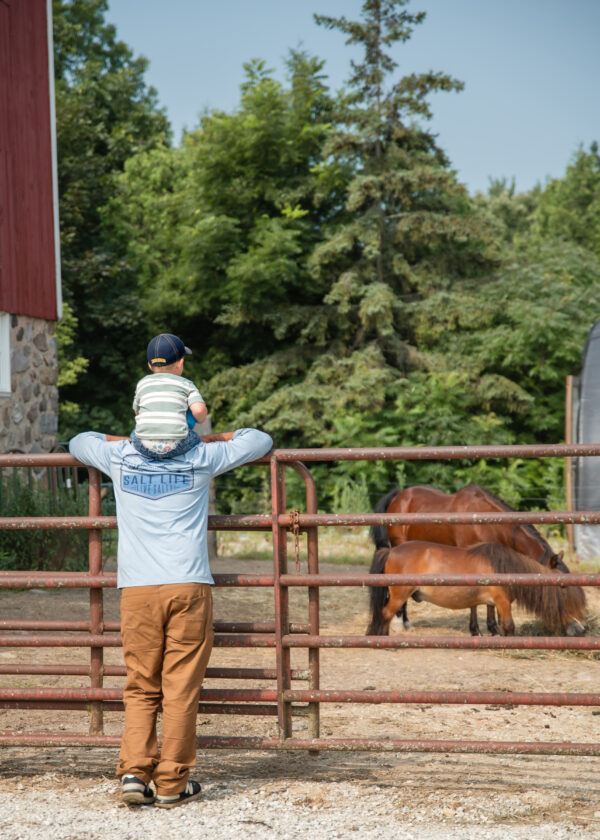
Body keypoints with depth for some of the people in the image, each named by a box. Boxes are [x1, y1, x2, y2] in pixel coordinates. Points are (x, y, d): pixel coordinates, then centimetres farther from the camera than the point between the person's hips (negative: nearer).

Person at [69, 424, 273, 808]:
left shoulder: (119, 456, 8)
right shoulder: (201, 458, 4)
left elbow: (79, 442, 30)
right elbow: (260, 440, 18)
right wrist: (208, 438, 26)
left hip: (137, 589, 2)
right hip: (189, 587, -2)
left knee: (140, 688, 9)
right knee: (181, 690, 1)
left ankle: (134, 772, -4)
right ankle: (171, 784, 4)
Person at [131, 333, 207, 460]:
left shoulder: (142, 384, 18)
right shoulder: (186, 384, 11)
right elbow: (199, 410, -3)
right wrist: (200, 418, 19)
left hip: (144, 446, 2)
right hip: (176, 447, -2)